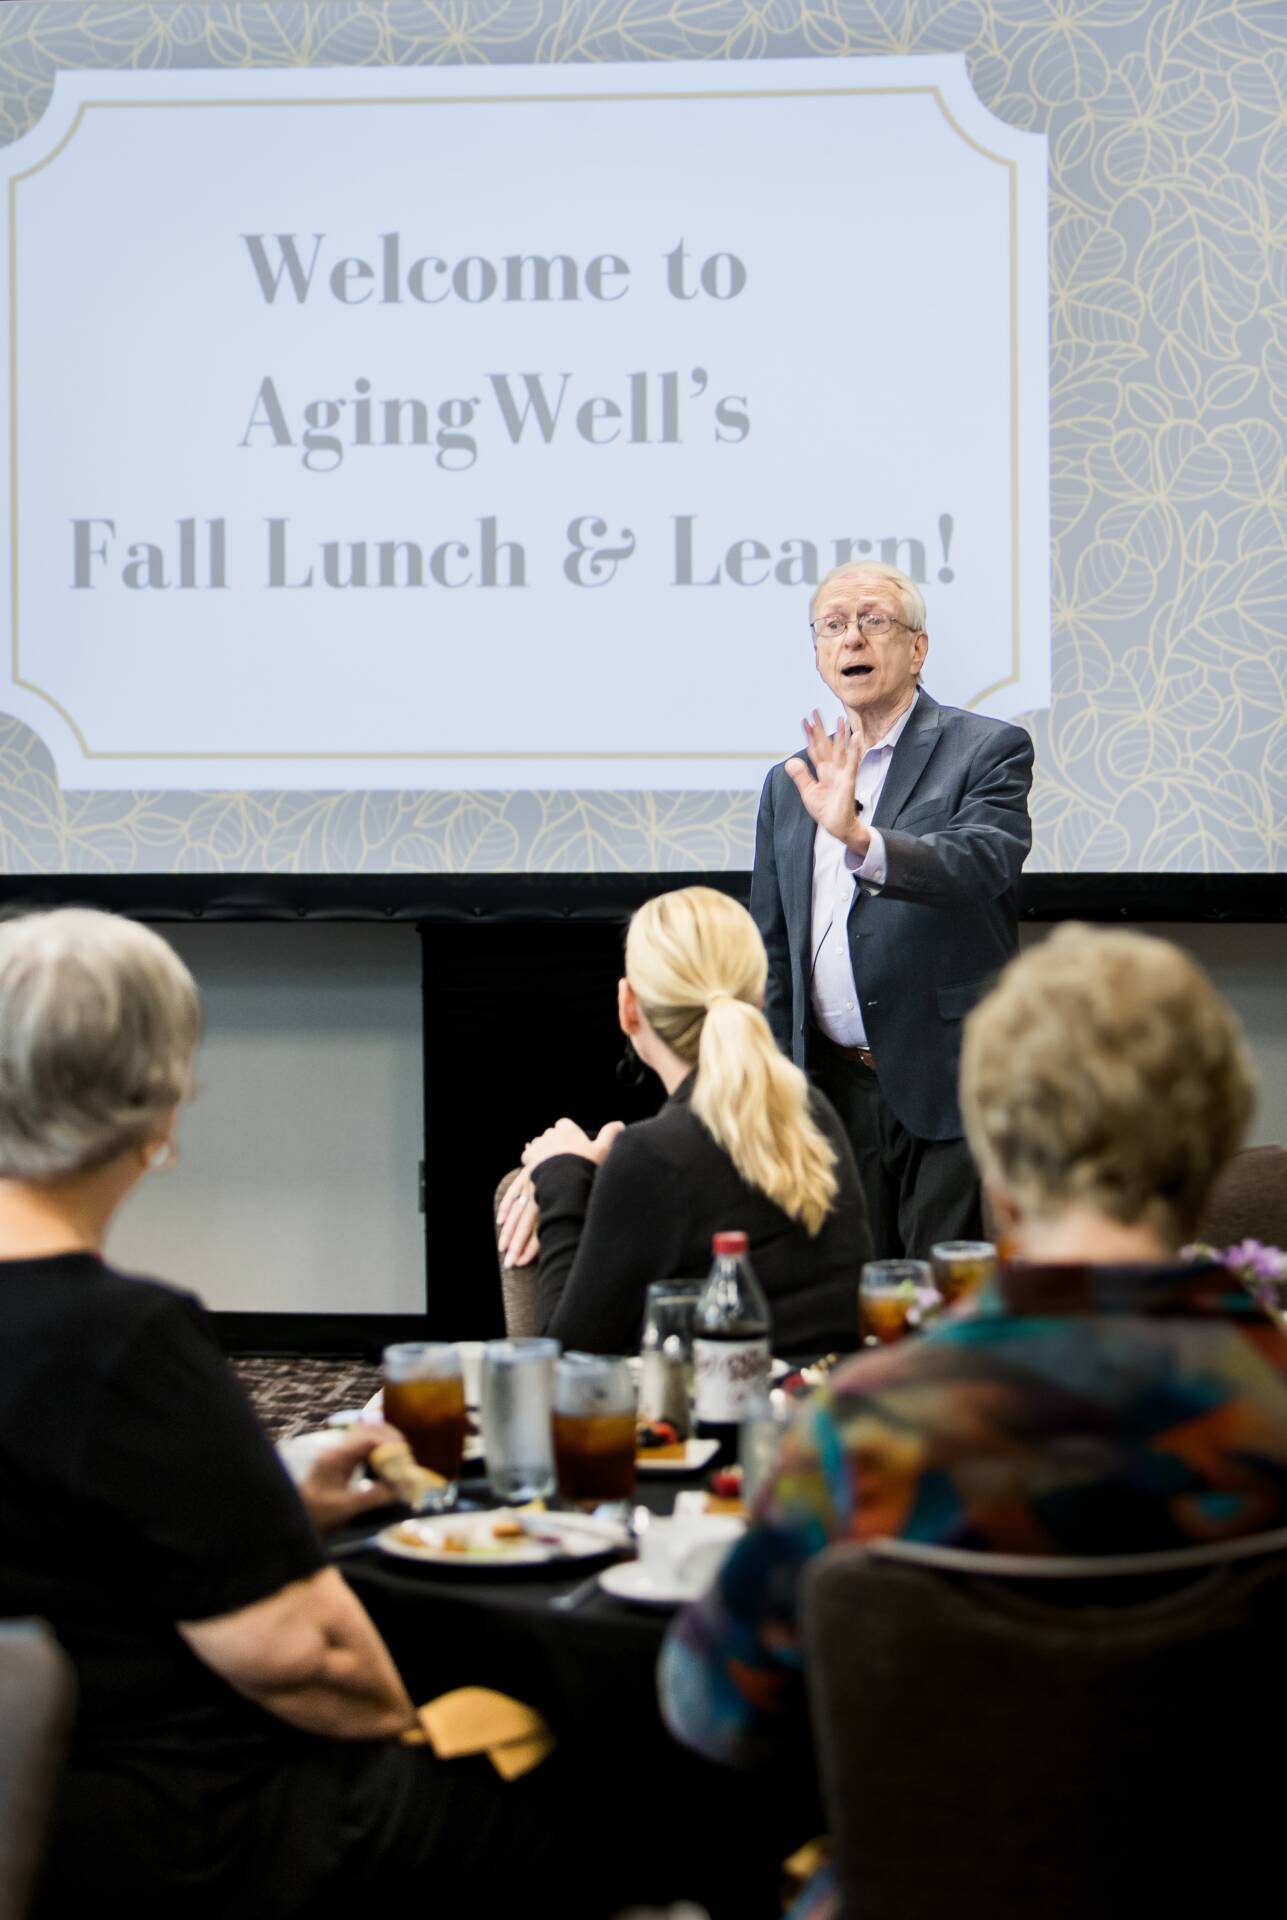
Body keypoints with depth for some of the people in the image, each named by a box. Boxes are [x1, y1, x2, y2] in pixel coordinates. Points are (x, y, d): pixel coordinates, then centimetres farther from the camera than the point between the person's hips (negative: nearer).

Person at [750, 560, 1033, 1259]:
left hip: (949, 1088, -5)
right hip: (834, 1090, 5)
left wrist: (859, 838, -37)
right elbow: (770, 957, 19)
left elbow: (981, 865, -22)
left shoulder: (988, 750, -1)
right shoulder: (788, 785, 15)